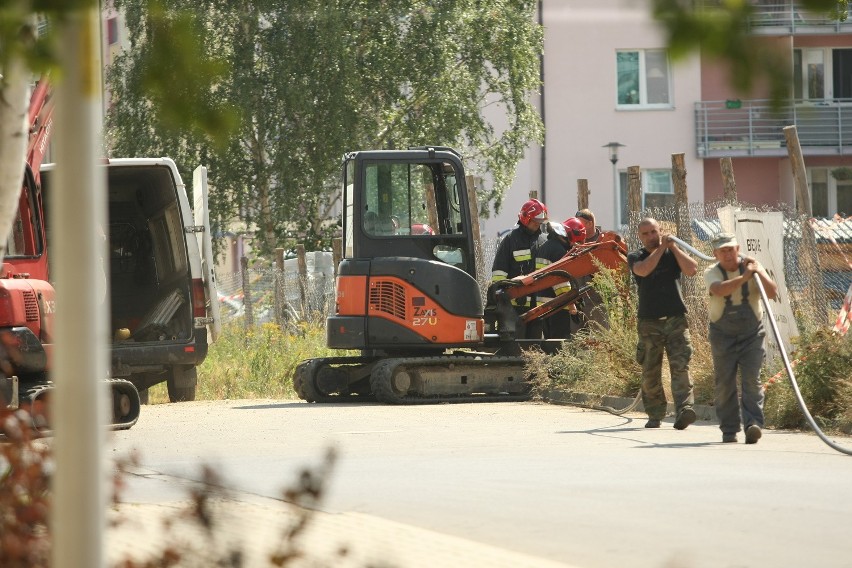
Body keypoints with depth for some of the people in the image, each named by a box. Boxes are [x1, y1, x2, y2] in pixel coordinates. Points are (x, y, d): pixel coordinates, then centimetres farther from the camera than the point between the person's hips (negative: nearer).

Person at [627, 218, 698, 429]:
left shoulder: (672, 253, 11)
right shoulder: (635, 257, 7)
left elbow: (692, 269, -5)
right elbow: (643, 270, -15)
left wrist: (673, 247, -5)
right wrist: (661, 248, -10)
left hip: (676, 319, 0)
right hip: (649, 322, 0)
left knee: (680, 365, -14)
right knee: (650, 372, 4)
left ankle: (684, 409, -25)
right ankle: (655, 415, 14)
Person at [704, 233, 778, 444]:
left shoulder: (751, 267, -1)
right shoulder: (711, 273, -6)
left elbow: (772, 292, -11)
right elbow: (719, 290, -29)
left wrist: (759, 273, -25)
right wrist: (744, 277, -38)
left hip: (751, 334, 0)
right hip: (723, 337, 0)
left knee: (752, 380, -12)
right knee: (724, 383, 1)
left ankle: (753, 424, -19)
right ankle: (729, 430, 9)